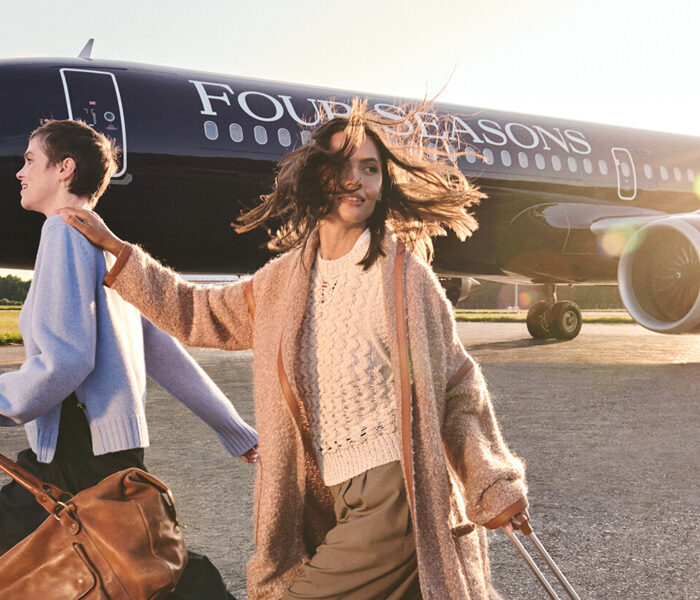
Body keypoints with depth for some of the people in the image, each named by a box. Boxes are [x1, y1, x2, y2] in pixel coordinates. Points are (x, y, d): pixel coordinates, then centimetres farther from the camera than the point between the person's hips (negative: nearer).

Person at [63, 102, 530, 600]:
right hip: (325, 500, 5)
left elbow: (456, 384, -1)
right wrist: (116, 249, 21)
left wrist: (493, 485, -1)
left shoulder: (404, 274, -5)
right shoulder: (284, 278, 9)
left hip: (392, 496, -5)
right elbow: (197, 313, 21)